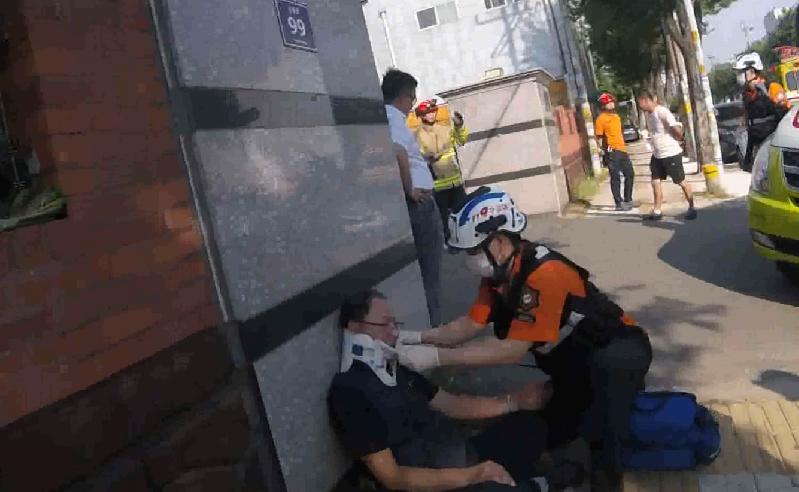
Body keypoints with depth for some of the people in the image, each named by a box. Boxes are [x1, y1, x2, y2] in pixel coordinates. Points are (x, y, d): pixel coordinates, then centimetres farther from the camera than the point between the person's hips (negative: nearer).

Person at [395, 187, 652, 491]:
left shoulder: (545, 273, -34)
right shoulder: (498, 270, -6)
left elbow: (513, 350, -34)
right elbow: (471, 324, -2)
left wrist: (436, 357, -34)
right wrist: (420, 338, -17)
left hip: (622, 349, -8)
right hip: (576, 364, 9)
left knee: (610, 366, -42)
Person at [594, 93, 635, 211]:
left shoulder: (617, 116, 16)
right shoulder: (601, 119, -9)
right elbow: (599, 138, -10)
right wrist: (605, 150, -17)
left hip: (622, 150, 8)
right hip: (612, 152, -8)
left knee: (630, 174, 13)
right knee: (616, 178, -4)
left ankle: (627, 200, 27)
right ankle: (619, 203, 3)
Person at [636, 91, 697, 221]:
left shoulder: (662, 112, -20)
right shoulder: (649, 114, 8)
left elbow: (677, 129, -22)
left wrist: (677, 140, -6)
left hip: (671, 154, -9)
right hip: (657, 154, 9)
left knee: (681, 182, 3)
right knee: (656, 182, 7)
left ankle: (692, 208, 16)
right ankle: (657, 211, 14)